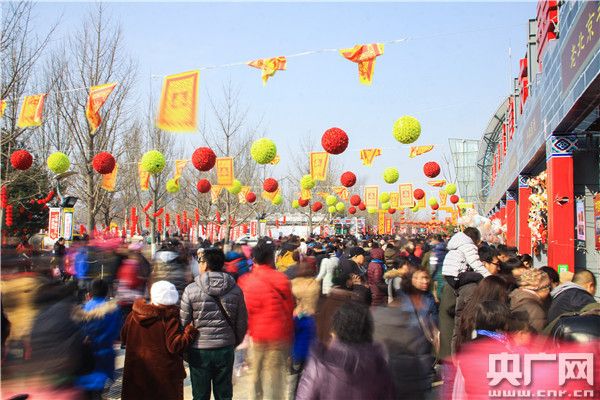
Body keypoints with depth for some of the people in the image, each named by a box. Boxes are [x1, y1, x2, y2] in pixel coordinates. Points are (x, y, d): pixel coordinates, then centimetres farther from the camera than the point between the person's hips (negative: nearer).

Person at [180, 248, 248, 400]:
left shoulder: (191, 290, -10)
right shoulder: (235, 290, -2)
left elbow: (183, 322, -7)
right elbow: (242, 323, 4)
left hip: (199, 351, -2)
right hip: (226, 349, 2)